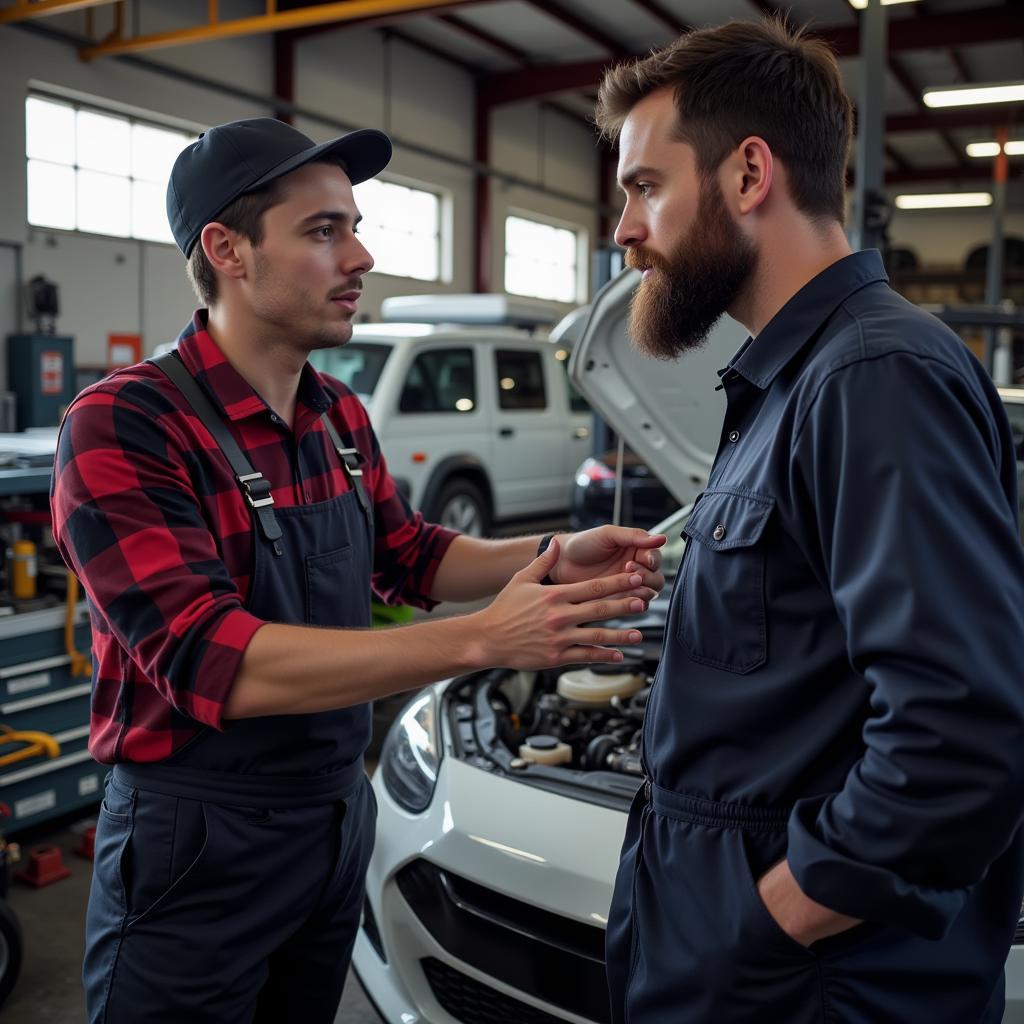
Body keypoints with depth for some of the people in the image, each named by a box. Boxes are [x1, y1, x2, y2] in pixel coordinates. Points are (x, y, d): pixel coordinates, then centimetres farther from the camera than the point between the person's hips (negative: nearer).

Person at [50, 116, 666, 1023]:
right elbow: (211, 661, -31)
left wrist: (552, 556, -4)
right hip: (199, 848, -7)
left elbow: (411, 557, 14)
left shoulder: (341, 418, 3)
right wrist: (483, 640, -35)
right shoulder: (123, 429, -22)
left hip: (339, 813, 7)